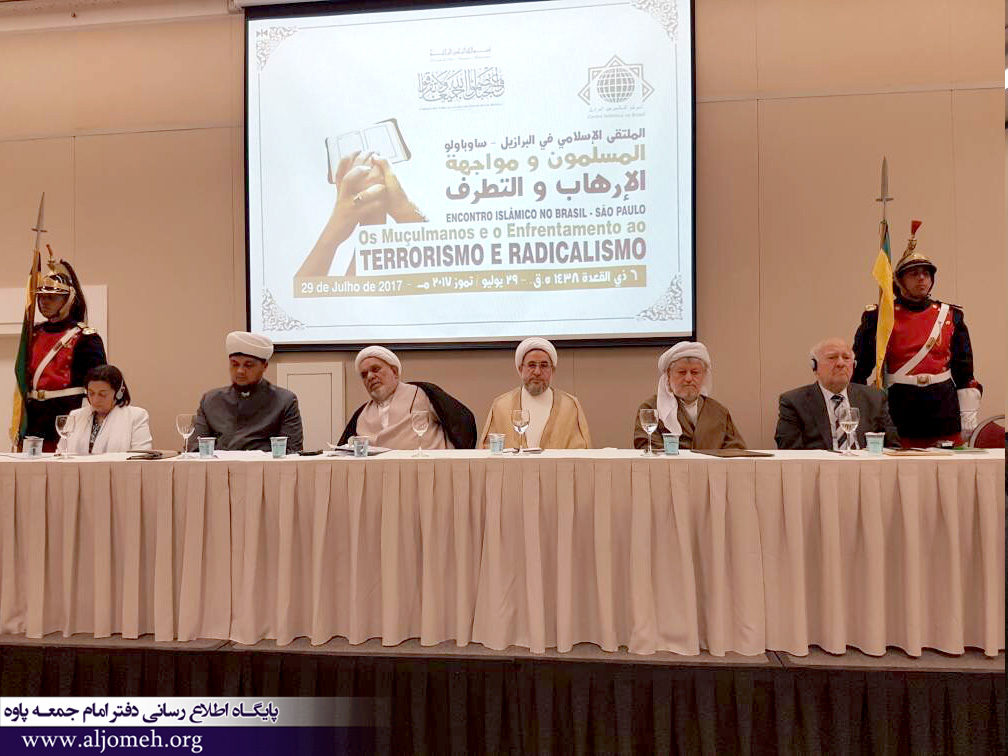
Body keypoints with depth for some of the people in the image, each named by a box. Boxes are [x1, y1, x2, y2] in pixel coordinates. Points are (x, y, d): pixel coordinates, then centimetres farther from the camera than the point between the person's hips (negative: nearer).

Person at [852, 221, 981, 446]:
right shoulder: (880, 317, 0)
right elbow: (859, 369, 0)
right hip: (898, 414, -2)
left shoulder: (951, 316, 9)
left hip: (945, 411, 3)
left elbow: (964, 370, 10)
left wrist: (968, 417, 5)